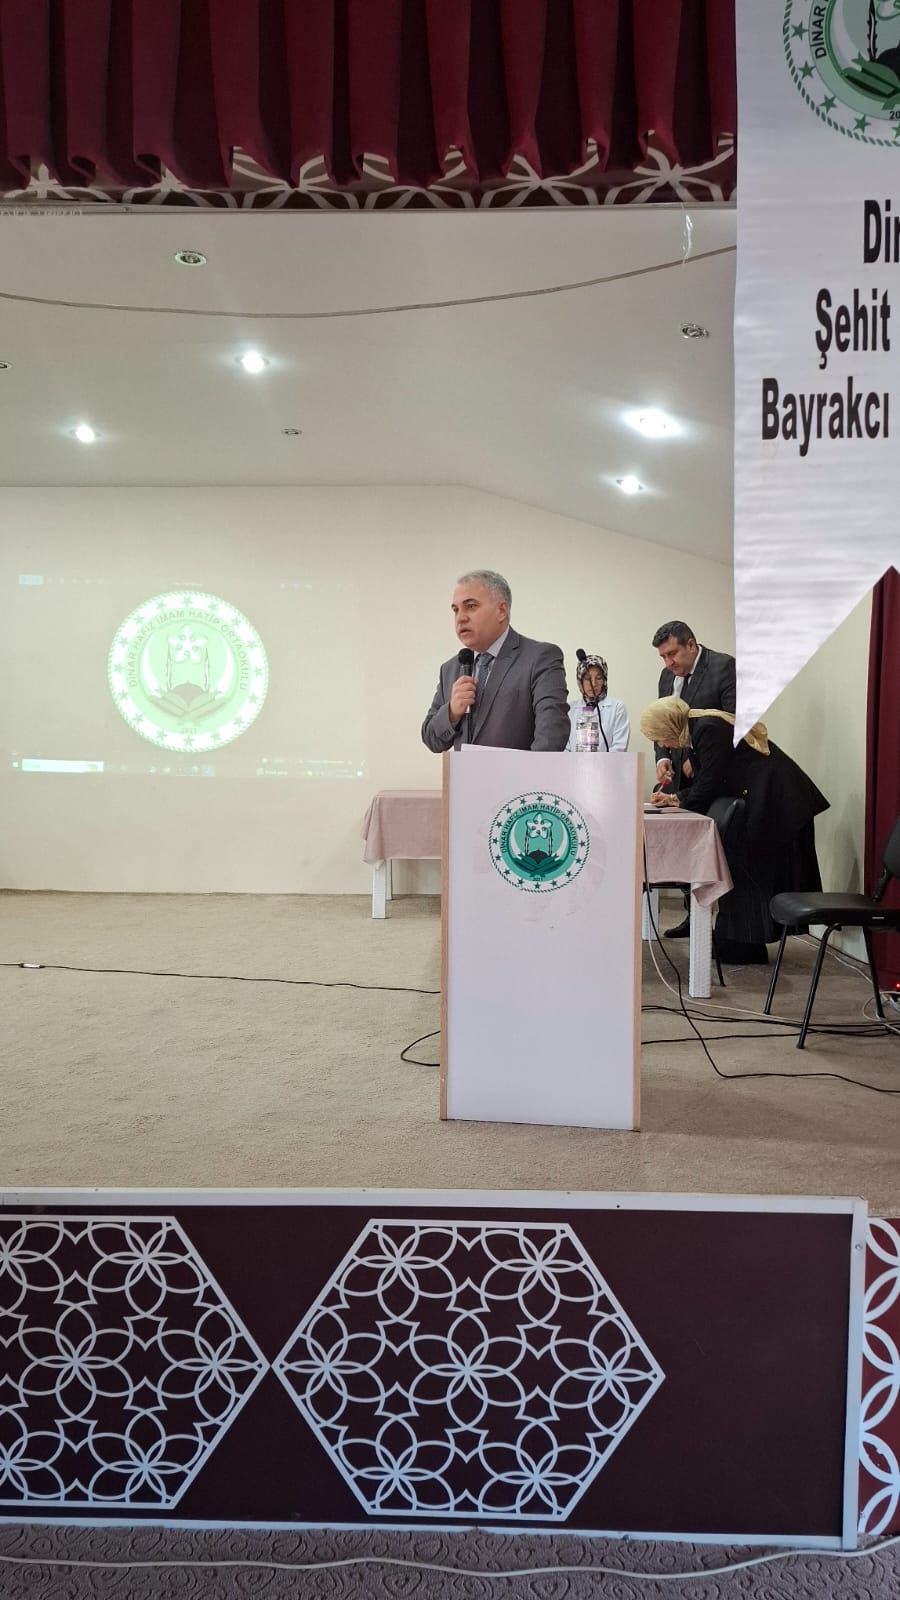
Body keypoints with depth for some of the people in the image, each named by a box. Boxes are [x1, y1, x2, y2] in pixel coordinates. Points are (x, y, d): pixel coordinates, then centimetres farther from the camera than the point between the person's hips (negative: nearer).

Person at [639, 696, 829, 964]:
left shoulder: (708, 729, -18)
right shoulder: (699, 728, 13)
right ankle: (738, 943, 19)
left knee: (746, 870, -3)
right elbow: (709, 782, 18)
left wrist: (681, 805, 0)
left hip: (774, 799, -10)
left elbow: (710, 784, -16)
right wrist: (674, 798, 11)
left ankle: (743, 946, 5)